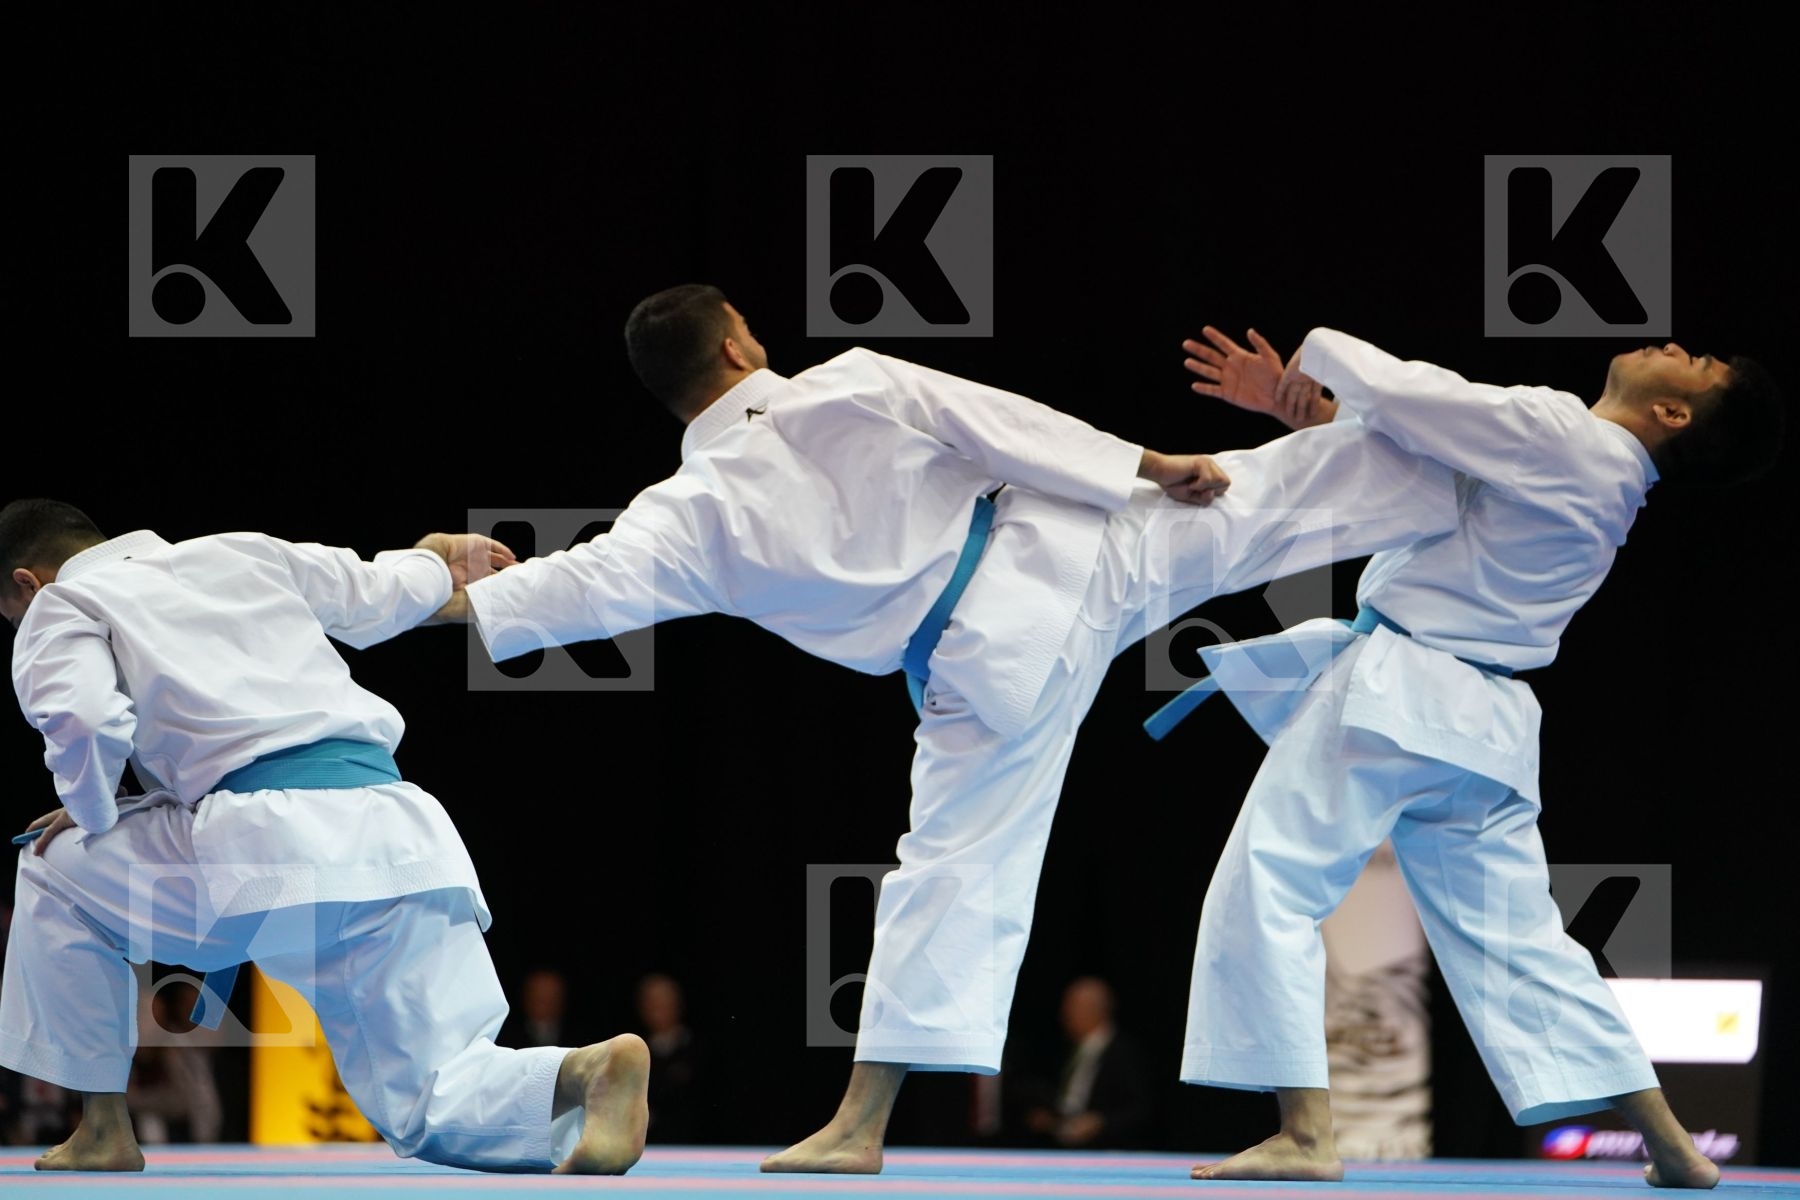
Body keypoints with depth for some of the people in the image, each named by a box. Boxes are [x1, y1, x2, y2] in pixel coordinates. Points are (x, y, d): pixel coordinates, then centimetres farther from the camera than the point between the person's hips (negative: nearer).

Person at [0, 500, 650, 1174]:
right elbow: (375, 595, 41)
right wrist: (436, 563, 63)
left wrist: (93, 815, 13)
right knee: (433, 1112, 10)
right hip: (402, 833, 6)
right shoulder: (239, 554, 29)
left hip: (267, 842, -6)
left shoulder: (60, 606, 12)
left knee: (55, 873, 21)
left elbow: (85, 720, -7)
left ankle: (104, 1130, 18)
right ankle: (591, 1070, -21)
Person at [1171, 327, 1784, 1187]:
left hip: (1393, 695, -9)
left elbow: (1401, 394, -16)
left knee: (1266, 890, -3)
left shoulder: (1554, 433, -14)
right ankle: (1667, 1142, 14)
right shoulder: (1608, 482, 13)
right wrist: (1292, 403, 14)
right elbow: (1414, 439, 18)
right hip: (1484, 722, 9)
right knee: (1515, 934, 14)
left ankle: (1305, 1133, -8)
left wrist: (1317, 350, 4)